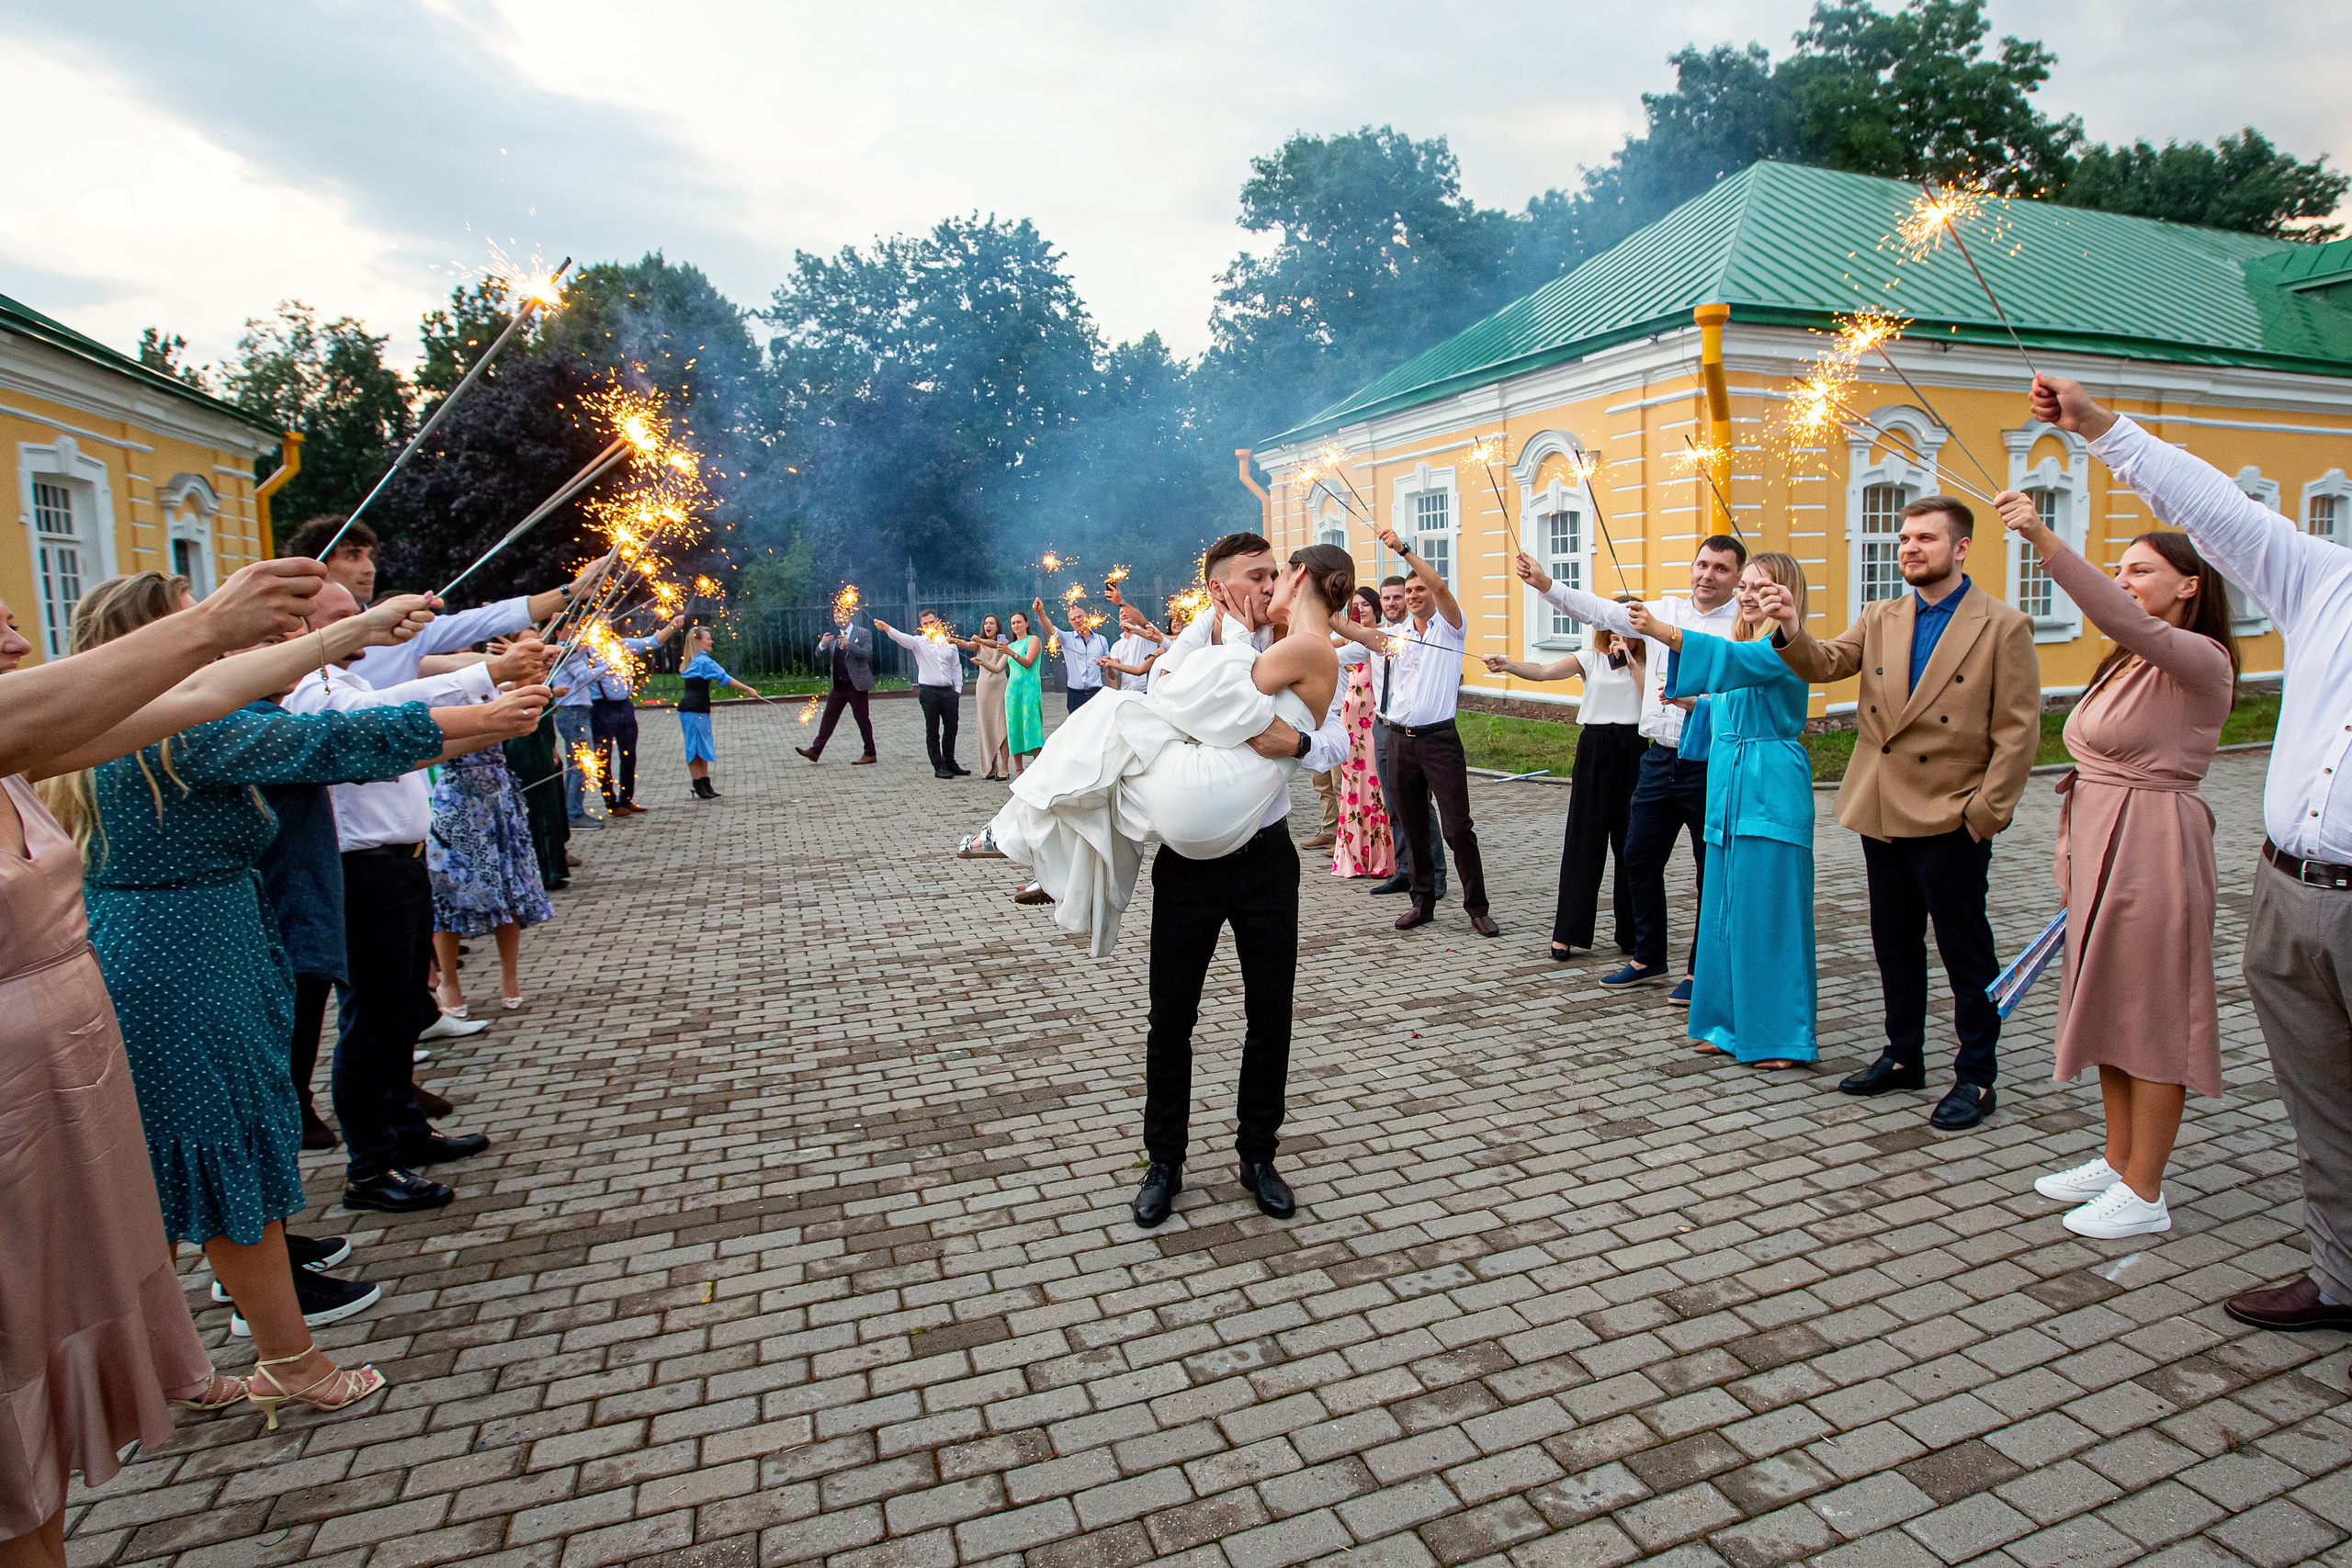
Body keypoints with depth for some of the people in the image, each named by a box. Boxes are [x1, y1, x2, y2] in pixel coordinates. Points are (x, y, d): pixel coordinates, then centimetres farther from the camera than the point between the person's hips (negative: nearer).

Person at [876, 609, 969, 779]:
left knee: (952, 727, 9)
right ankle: (938, 767, 9)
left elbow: (957, 668, 16)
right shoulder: (919, 642, 1)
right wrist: (886, 628, -36)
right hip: (929, 691, -3)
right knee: (933, 731, 2)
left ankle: (950, 763, 24)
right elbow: (902, 638, -17)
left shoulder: (949, 642, 11)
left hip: (949, 691, 3)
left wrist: (958, 689, 8)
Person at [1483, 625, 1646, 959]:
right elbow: (1544, 671, -10)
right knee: (1583, 840, -3)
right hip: (1594, 747, -1)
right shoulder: (1590, 659, 5)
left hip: (1633, 750, 1)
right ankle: (1566, 934, 2)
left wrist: (1631, 662, -7)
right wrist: (1507, 665, -26)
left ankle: (1631, 934, 16)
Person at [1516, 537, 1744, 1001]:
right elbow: (1601, 610, 11)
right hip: (1659, 758, 5)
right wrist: (1546, 584, 5)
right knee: (1640, 858, 11)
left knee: (1712, 872, 5)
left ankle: (1701, 970, 20)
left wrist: (1699, 701, -26)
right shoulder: (1664, 610, 10)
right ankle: (1648, 958, 27)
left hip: (1710, 766, -5)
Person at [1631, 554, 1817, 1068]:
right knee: (1726, 909, 11)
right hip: (1730, 789, 8)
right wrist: (1695, 702, 9)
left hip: (1771, 790, -8)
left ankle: (1782, 1036, 6)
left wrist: (1663, 631, -39)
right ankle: (1734, 1026, 22)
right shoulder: (1743, 643, 16)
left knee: (1768, 910, -4)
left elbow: (1736, 661, -30)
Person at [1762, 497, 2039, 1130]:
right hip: (1882, 815, 5)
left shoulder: (2004, 626, -5)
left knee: (1966, 952, 6)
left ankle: (1976, 1077, 19)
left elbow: (2017, 731, -7)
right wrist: (1792, 629, -24)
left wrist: (1985, 813, -12)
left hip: (1950, 821, -5)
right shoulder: (1879, 618, 10)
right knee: (1894, 943, 16)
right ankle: (1904, 1057, 31)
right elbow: (1825, 663, -4)